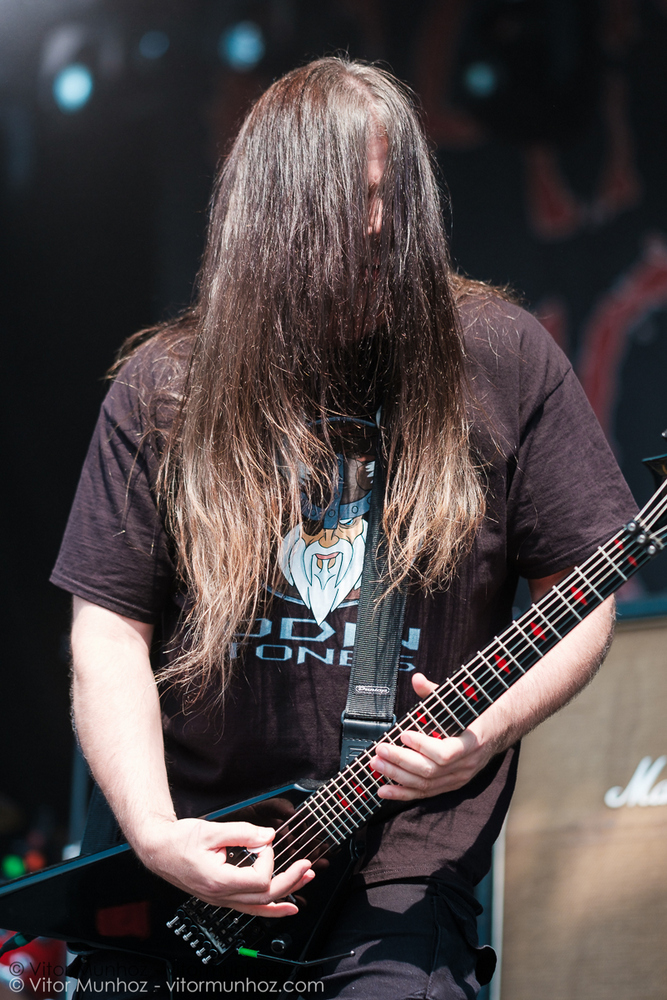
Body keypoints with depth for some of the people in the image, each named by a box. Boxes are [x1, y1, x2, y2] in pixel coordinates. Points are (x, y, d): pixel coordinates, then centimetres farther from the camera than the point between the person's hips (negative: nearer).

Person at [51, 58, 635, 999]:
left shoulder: (500, 358, -2)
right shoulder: (163, 389, 0)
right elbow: (110, 626, 0)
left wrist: (488, 730, -14)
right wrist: (155, 833, -13)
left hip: (404, 858, -2)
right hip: (200, 846, 2)